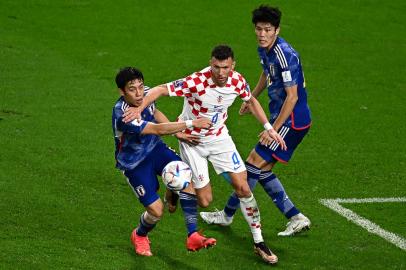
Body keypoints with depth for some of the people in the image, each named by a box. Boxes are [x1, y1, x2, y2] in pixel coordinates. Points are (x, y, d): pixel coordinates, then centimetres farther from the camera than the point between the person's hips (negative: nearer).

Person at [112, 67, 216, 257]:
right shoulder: (122, 115, -35)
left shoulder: (146, 94, -12)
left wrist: (178, 132, 4)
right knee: (156, 210, -9)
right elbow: (158, 129, -36)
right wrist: (191, 123, -35)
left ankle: (193, 237, -15)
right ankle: (139, 236, 27)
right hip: (134, 163, -6)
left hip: (154, 148, 6)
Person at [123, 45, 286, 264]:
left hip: (219, 137, 4)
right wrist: (138, 108, -43)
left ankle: (259, 242, 10)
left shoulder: (237, 81, -14)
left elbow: (251, 100, 9)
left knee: (243, 188, -3)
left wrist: (268, 127, 6)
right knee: (204, 201, -2)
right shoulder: (196, 82, -31)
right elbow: (160, 90, -29)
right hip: (192, 139, -4)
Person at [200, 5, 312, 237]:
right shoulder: (264, 50, 5)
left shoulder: (285, 55, -24)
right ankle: (296, 218, 12)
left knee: (255, 163, -5)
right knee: (263, 170, 9)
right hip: (280, 118, 10)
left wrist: (273, 130, -21)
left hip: (292, 121, -10)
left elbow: (292, 97, -23)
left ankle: (228, 215, 8)